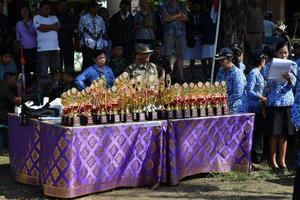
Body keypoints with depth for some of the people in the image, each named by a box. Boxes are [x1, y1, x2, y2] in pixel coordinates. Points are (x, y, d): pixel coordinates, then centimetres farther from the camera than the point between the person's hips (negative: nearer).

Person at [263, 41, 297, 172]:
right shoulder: (270, 66, 2)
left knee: (284, 133, 6)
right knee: (274, 133, 0)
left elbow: (293, 84, -2)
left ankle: (282, 160, 14)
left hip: (287, 102, 2)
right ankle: (272, 160, 9)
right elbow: (267, 86, 3)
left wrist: (289, 79, -23)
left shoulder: (292, 65, 7)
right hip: (273, 102, -2)